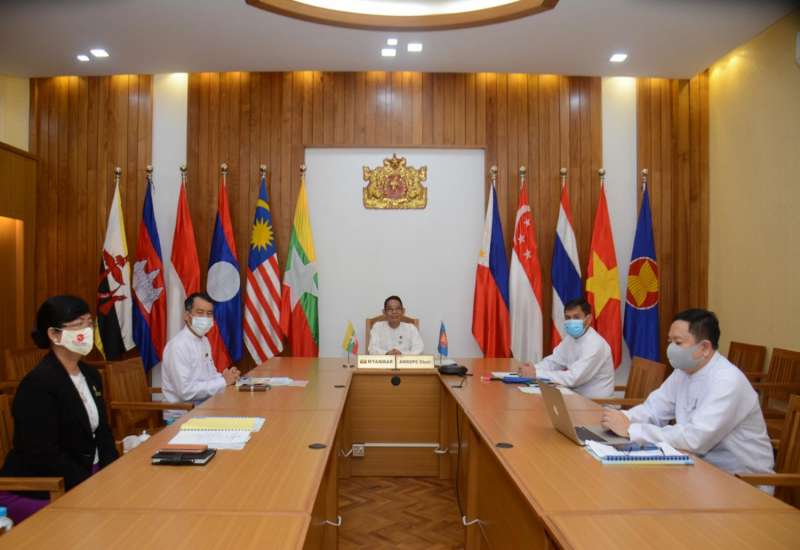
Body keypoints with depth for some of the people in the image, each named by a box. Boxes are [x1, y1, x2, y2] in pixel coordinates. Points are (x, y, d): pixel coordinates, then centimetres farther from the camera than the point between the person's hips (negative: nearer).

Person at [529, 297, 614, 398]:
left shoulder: (595, 345, -23)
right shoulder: (570, 338, 2)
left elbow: (573, 378, -29)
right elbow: (553, 361, 8)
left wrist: (536, 373, -27)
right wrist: (534, 369, -12)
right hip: (577, 395, 7)